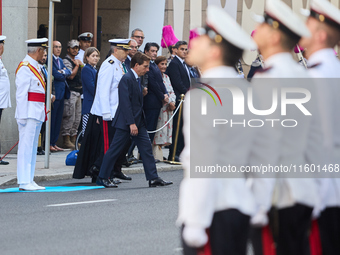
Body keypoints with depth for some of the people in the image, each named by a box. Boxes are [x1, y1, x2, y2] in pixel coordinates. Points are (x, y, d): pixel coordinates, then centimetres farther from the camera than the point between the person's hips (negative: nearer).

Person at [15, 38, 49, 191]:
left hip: (38, 113, 10)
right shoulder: (25, 68, -13)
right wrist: (23, 116, -20)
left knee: (33, 147, 11)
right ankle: (24, 182, -9)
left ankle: (30, 181, 15)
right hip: (29, 112, -10)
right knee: (26, 146, -8)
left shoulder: (36, 67, 17)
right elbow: (21, 93, -17)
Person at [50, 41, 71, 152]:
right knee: (51, 119, -6)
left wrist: (63, 72, -8)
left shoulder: (60, 60, 19)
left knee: (58, 119, 10)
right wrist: (64, 75, 0)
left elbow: (68, 72, 11)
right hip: (54, 93, -9)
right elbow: (56, 75, -17)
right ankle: (49, 144, -2)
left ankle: (54, 143, 15)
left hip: (61, 93, 9)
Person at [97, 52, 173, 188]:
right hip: (125, 122, -9)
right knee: (115, 150, -1)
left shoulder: (137, 79, 14)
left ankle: (153, 178, 2)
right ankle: (102, 178, 9)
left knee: (147, 148, 3)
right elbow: (125, 103, -22)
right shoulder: (126, 79, -16)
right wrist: (131, 123, -24)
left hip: (138, 121, 9)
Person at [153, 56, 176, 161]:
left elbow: (171, 92, 16)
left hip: (169, 108, 8)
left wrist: (173, 102, -2)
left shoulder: (166, 77, 17)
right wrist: (169, 102, -14)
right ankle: (157, 155, -9)